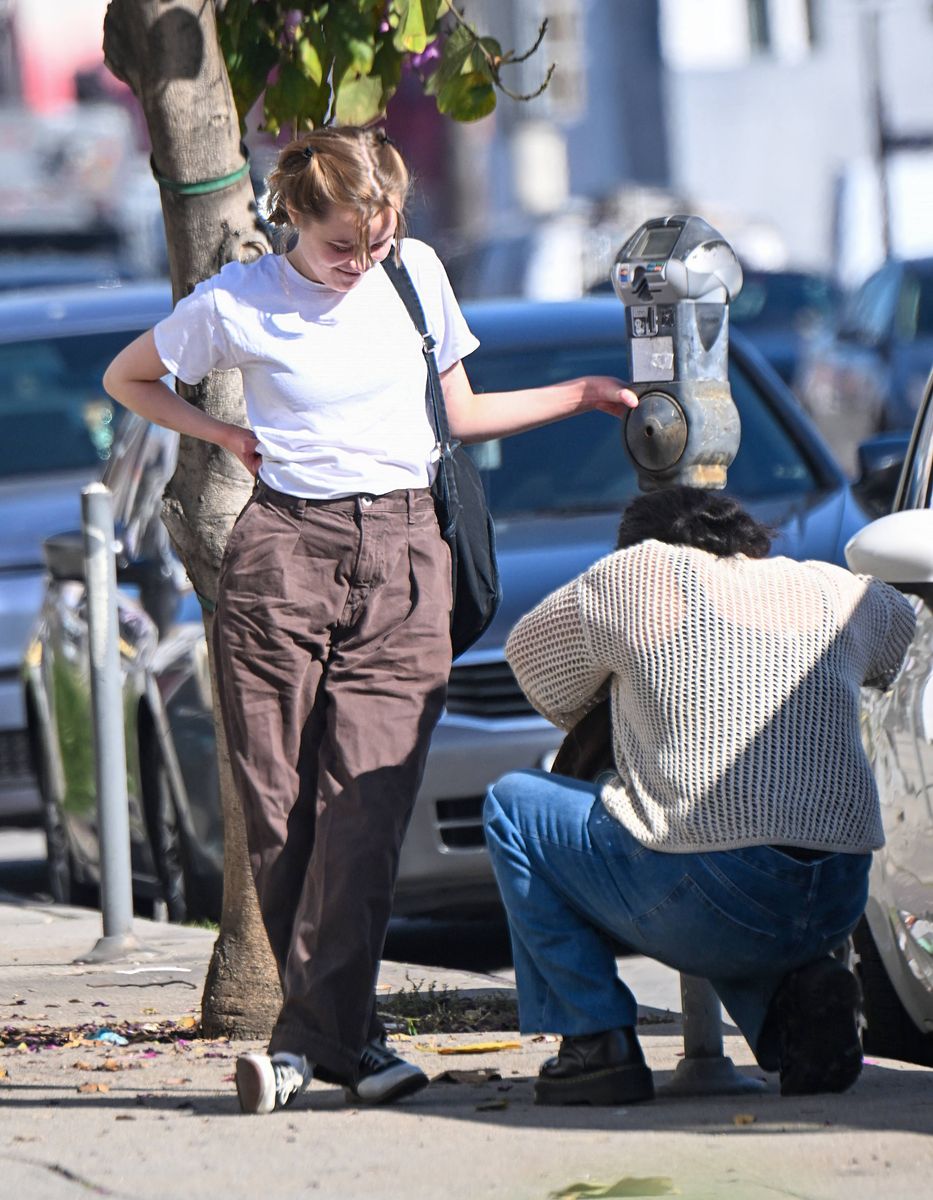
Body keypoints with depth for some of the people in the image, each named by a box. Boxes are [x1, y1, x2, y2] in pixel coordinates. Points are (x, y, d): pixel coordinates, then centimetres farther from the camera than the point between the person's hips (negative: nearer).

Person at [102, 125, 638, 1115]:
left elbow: (459, 414, 22)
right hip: (284, 549, -1)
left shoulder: (415, 274, 10)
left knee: (367, 801, -10)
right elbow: (127, 379, 16)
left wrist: (579, 396, 15)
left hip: (403, 557, 2)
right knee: (278, 806, -3)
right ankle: (343, 1027, 5)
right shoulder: (235, 305, 1)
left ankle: (312, 1037, -12)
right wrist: (224, 436, 4)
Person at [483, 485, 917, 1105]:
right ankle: (796, 993, 8)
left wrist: (593, 723, 40)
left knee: (513, 805, 16)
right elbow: (906, 628, 38)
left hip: (704, 904, -5)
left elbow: (531, 653, 22)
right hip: (840, 908, 5)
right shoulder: (836, 591, 15)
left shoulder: (634, 575, 5)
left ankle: (598, 1040, 7)